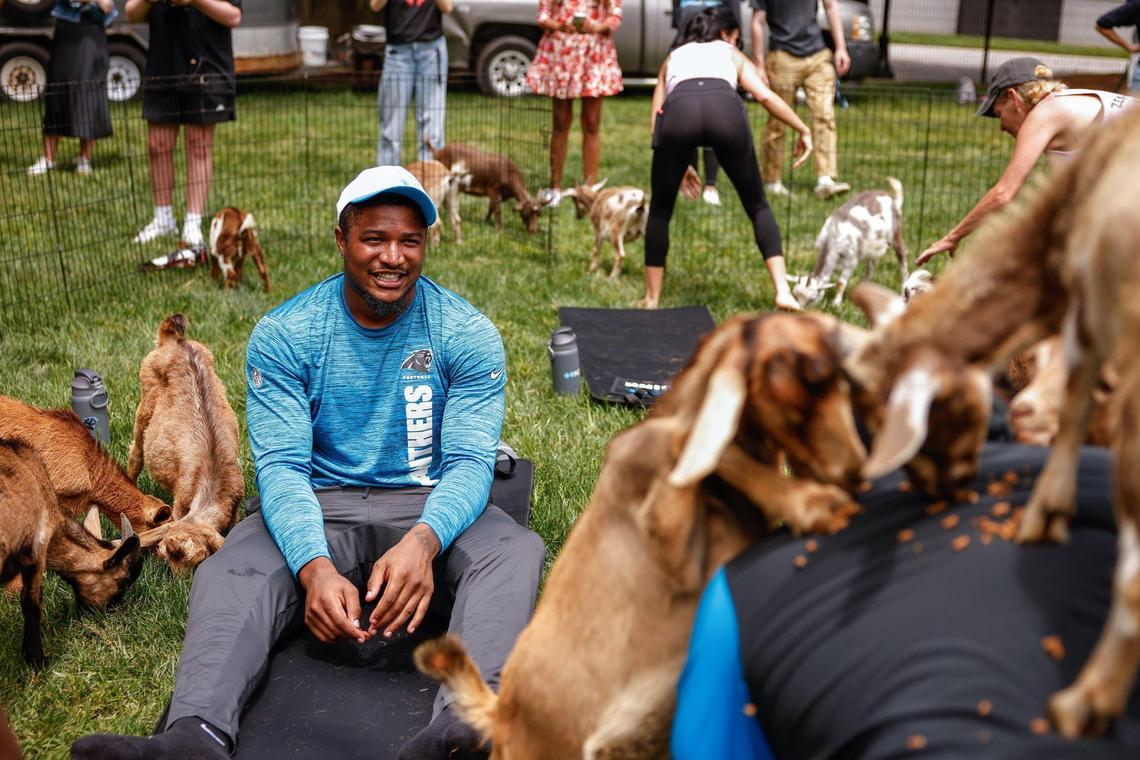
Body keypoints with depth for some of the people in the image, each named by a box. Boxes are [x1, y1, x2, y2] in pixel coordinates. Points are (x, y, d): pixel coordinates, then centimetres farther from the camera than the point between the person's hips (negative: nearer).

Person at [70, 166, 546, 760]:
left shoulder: (467, 333, -4)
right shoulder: (283, 335, -4)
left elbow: (469, 462, -11)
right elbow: (281, 465, -12)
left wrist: (423, 540, -35)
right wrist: (315, 567, -33)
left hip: (428, 505, 0)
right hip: (322, 507, 1)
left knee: (514, 550, -32)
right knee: (231, 571, -29)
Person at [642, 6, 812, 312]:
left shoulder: (673, 57, 39)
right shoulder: (731, 53, 36)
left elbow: (656, 121, 30)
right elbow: (765, 95, 18)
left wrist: (679, 163, 39)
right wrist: (804, 131, 26)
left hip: (679, 109, 0)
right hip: (724, 106, 0)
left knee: (659, 209, 20)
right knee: (757, 205, 16)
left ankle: (652, 299, 22)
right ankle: (783, 291, 6)